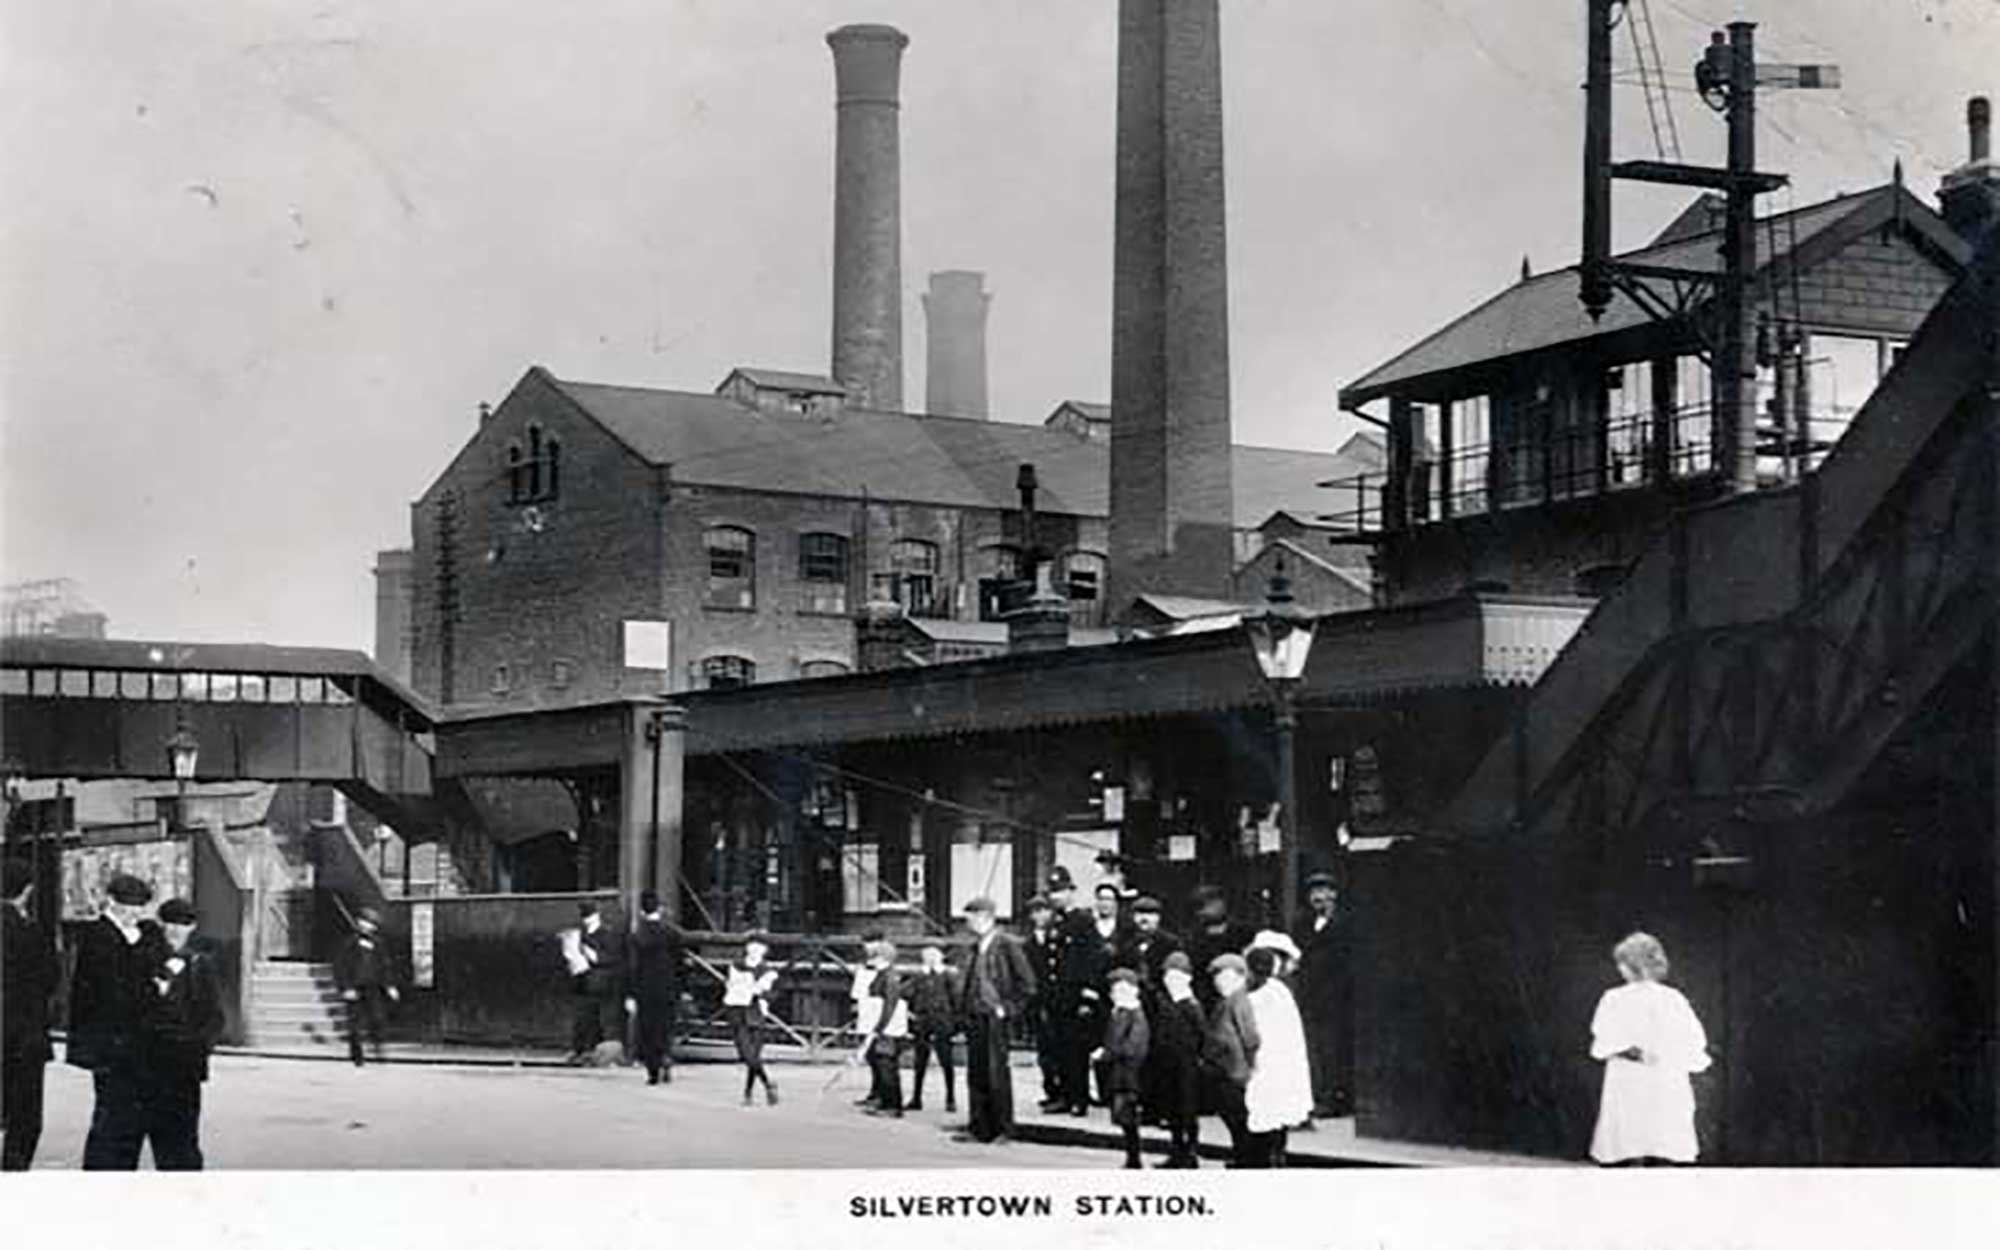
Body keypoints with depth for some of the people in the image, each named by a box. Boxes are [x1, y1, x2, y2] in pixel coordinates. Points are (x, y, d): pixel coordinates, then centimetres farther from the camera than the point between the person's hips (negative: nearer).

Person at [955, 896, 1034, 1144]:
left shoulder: (1007, 944, -7)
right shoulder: (975, 948, 15)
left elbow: (1026, 982, -9)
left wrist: (1007, 1008, -9)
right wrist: (967, 1011, 14)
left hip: (994, 1018, -7)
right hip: (974, 1018, 7)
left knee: (997, 1074, -4)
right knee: (975, 1074, 7)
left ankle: (1003, 1130, 2)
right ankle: (978, 1128, 12)